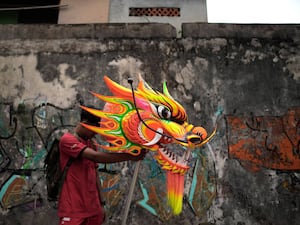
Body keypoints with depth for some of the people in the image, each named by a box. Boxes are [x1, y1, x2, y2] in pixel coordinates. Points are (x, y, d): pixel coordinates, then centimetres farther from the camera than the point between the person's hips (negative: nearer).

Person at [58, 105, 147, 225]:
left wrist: (100, 204, 12)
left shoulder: (92, 144, 12)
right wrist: (130, 156, -28)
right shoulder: (67, 139, -12)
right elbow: (96, 157, -26)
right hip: (73, 210, -6)